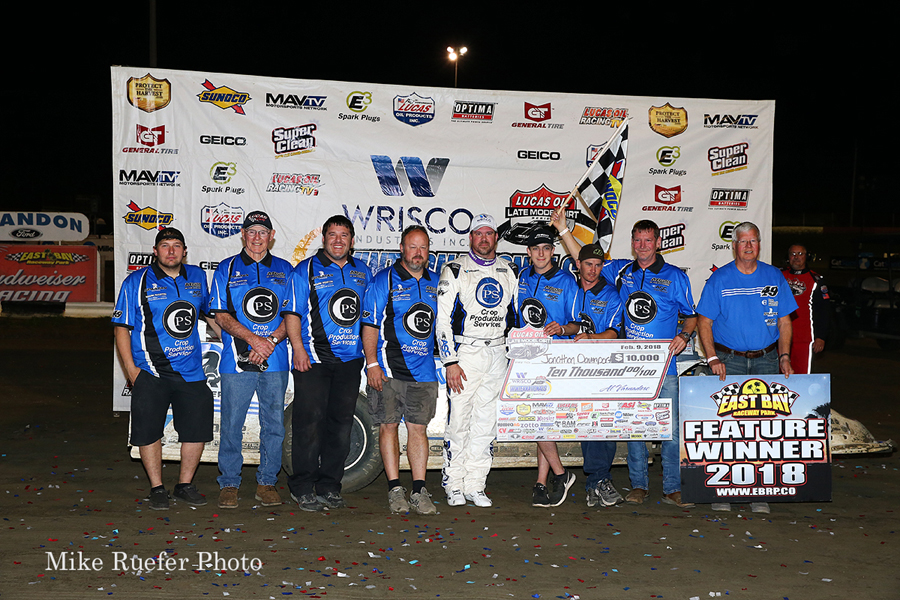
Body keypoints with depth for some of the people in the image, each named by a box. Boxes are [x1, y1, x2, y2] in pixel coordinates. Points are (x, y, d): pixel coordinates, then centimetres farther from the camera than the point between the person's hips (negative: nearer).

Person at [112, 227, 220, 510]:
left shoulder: (197, 277, 10)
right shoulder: (136, 282, -1)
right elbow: (122, 328, -1)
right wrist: (131, 369, -8)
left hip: (191, 371, 3)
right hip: (150, 373, -3)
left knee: (197, 430, 5)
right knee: (149, 432, 1)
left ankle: (185, 485, 22)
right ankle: (157, 489, 15)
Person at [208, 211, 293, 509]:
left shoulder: (284, 270, 12)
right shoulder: (226, 269, 7)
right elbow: (221, 316, 0)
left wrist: (272, 341, -10)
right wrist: (254, 339, -13)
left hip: (275, 361, 2)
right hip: (237, 360, -1)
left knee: (274, 423, 4)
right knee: (231, 423, -1)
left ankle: (267, 482, 15)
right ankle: (229, 484, 11)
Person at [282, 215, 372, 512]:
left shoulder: (363, 272, 14)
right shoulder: (306, 270, 1)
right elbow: (292, 313, -3)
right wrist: (298, 349, -13)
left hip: (350, 360, 5)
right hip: (313, 359, -4)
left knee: (341, 424, 6)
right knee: (310, 422, -5)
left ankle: (328, 487, 15)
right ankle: (303, 487, 3)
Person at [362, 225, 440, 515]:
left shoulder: (436, 282, 12)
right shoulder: (383, 281, -1)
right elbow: (370, 325, -4)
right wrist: (372, 363, -11)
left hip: (423, 369, 3)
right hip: (388, 370, -3)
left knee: (418, 427, 3)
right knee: (388, 425, 1)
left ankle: (419, 491, 5)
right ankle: (395, 489, 9)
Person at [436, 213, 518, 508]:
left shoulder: (509, 271, 11)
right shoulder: (455, 270, -2)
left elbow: (516, 316, 18)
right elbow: (443, 319, -6)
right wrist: (450, 362, -12)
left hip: (497, 354, 4)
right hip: (465, 353, -4)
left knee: (486, 421, 5)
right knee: (459, 420, -5)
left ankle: (475, 485, 12)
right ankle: (454, 485, 6)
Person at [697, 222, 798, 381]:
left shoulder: (775, 276, 7)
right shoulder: (719, 278, 0)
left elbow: (784, 322, 9)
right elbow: (705, 322, -2)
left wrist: (785, 357, -1)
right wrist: (712, 359, -13)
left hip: (767, 360, 2)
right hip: (729, 361, -2)